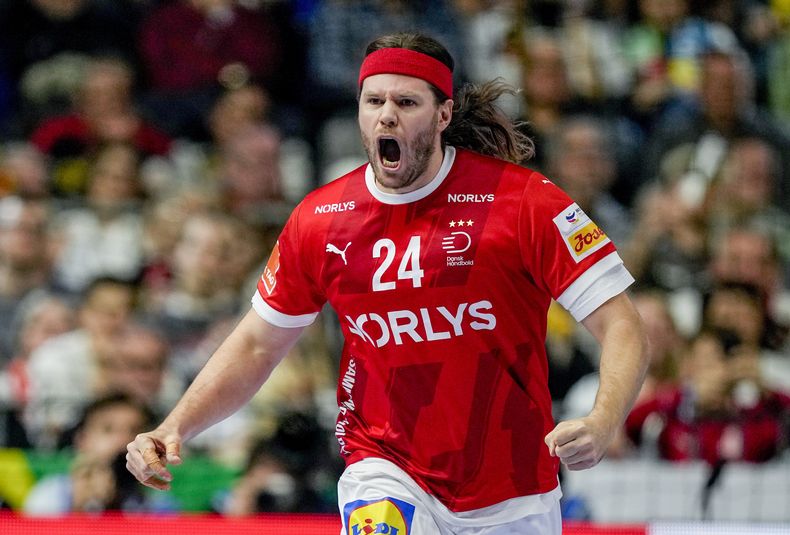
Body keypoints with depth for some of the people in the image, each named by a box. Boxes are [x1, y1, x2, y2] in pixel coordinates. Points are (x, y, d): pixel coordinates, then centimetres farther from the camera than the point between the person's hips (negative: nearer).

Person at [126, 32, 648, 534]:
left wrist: (601, 425, -32)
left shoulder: (525, 202, -11)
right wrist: (174, 429, -1)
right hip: (386, 474, 0)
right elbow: (256, 345, 12)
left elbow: (622, 328, -13)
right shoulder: (320, 219, -1)